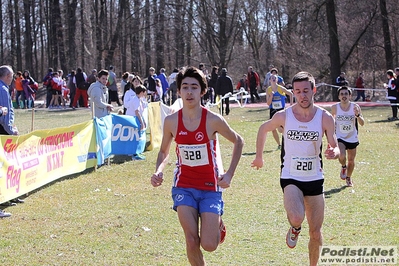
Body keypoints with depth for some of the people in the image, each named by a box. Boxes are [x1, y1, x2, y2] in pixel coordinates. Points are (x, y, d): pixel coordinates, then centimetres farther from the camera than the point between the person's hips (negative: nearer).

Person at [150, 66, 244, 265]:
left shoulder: (213, 120, -13)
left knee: (209, 245, -8)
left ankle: (217, 225, 28)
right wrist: (158, 171, -10)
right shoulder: (171, 121, -6)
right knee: (191, 241, -10)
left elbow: (238, 142, 2)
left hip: (210, 186, -2)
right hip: (184, 186, 2)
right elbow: (164, 151, 10)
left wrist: (229, 174, -5)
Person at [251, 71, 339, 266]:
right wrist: (259, 157, 17)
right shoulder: (284, 116, -8)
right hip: (290, 178, -2)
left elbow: (335, 148, -2)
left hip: (315, 179, 2)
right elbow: (263, 129, 11)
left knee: (315, 233, 7)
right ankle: (294, 230, 8)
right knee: (296, 218, -29)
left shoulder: (325, 118, -7)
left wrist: (334, 152, -26)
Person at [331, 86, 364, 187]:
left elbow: (362, 123, -14)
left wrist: (357, 115, -33)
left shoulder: (355, 107, -11)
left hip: (352, 138, 2)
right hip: (340, 138, -2)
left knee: (351, 160, 13)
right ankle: (343, 167, 11)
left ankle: (348, 178, 41)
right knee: (342, 156, -26)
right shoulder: (335, 108, -10)